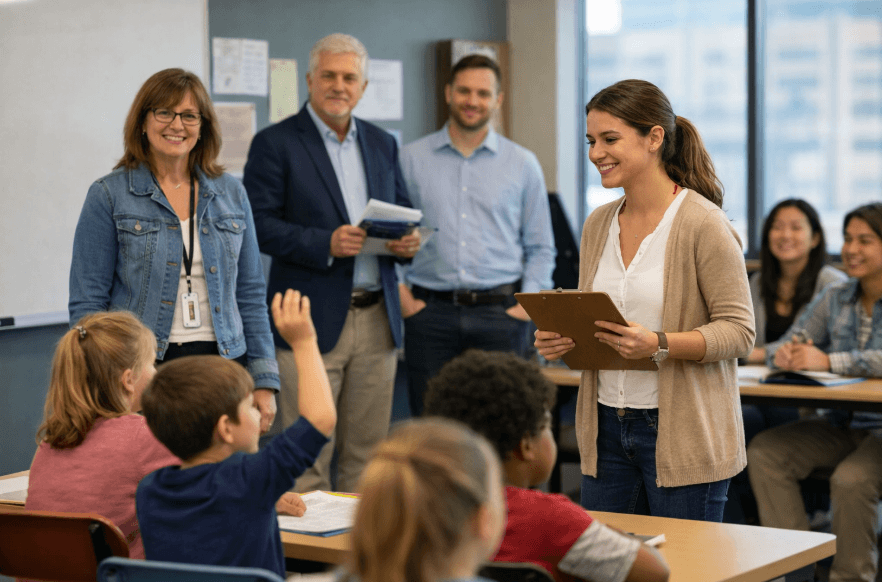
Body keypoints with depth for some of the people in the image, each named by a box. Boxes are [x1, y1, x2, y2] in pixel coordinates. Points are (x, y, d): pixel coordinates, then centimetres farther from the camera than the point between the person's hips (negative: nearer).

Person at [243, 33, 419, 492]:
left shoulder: (382, 144, 15)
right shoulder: (275, 144, -2)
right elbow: (259, 224, -9)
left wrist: (406, 241, -3)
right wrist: (325, 244, -22)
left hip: (377, 318, 5)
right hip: (313, 320, -5)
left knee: (367, 453, 10)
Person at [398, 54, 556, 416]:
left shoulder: (523, 164, 9)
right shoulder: (411, 159, 8)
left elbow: (540, 247, 11)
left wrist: (529, 301, -2)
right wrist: (398, 292, -1)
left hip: (500, 313, 0)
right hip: (430, 310, 0)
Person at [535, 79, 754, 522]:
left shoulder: (703, 223, -10)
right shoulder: (597, 225, 10)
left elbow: (738, 331, -12)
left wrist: (659, 345, -26)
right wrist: (561, 341, -3)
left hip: (682, 432, -6)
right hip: (606, 431, 6)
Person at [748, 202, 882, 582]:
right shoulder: (835, 299, 11)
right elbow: (783, 346, 7)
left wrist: (829, 361, -32)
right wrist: (784, 354, -18)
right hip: (841, 426, 6)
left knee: (850, 479, -34)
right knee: (764, 451, -16)